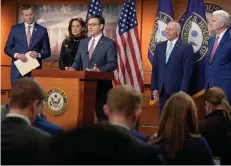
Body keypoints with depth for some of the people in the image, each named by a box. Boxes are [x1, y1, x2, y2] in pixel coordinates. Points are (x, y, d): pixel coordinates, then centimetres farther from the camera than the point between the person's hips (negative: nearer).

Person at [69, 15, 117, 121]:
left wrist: (99, 70, -28)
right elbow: (77, 61, 16)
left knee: (102, 116, -2)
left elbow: (113, 64, -12)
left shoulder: (109, 43, -3)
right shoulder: (83, 42, 16)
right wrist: (73, 68, -7)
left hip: (101, 85, -6)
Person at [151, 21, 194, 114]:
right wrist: (154, 88, 6)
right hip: (162, 90, 5)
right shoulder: (159, 46, 13)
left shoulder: (186, 47, -3)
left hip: (177, 90, -5)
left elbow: (188, 71, -8)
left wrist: (183, 90, -14)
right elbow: (155, 69, 13)